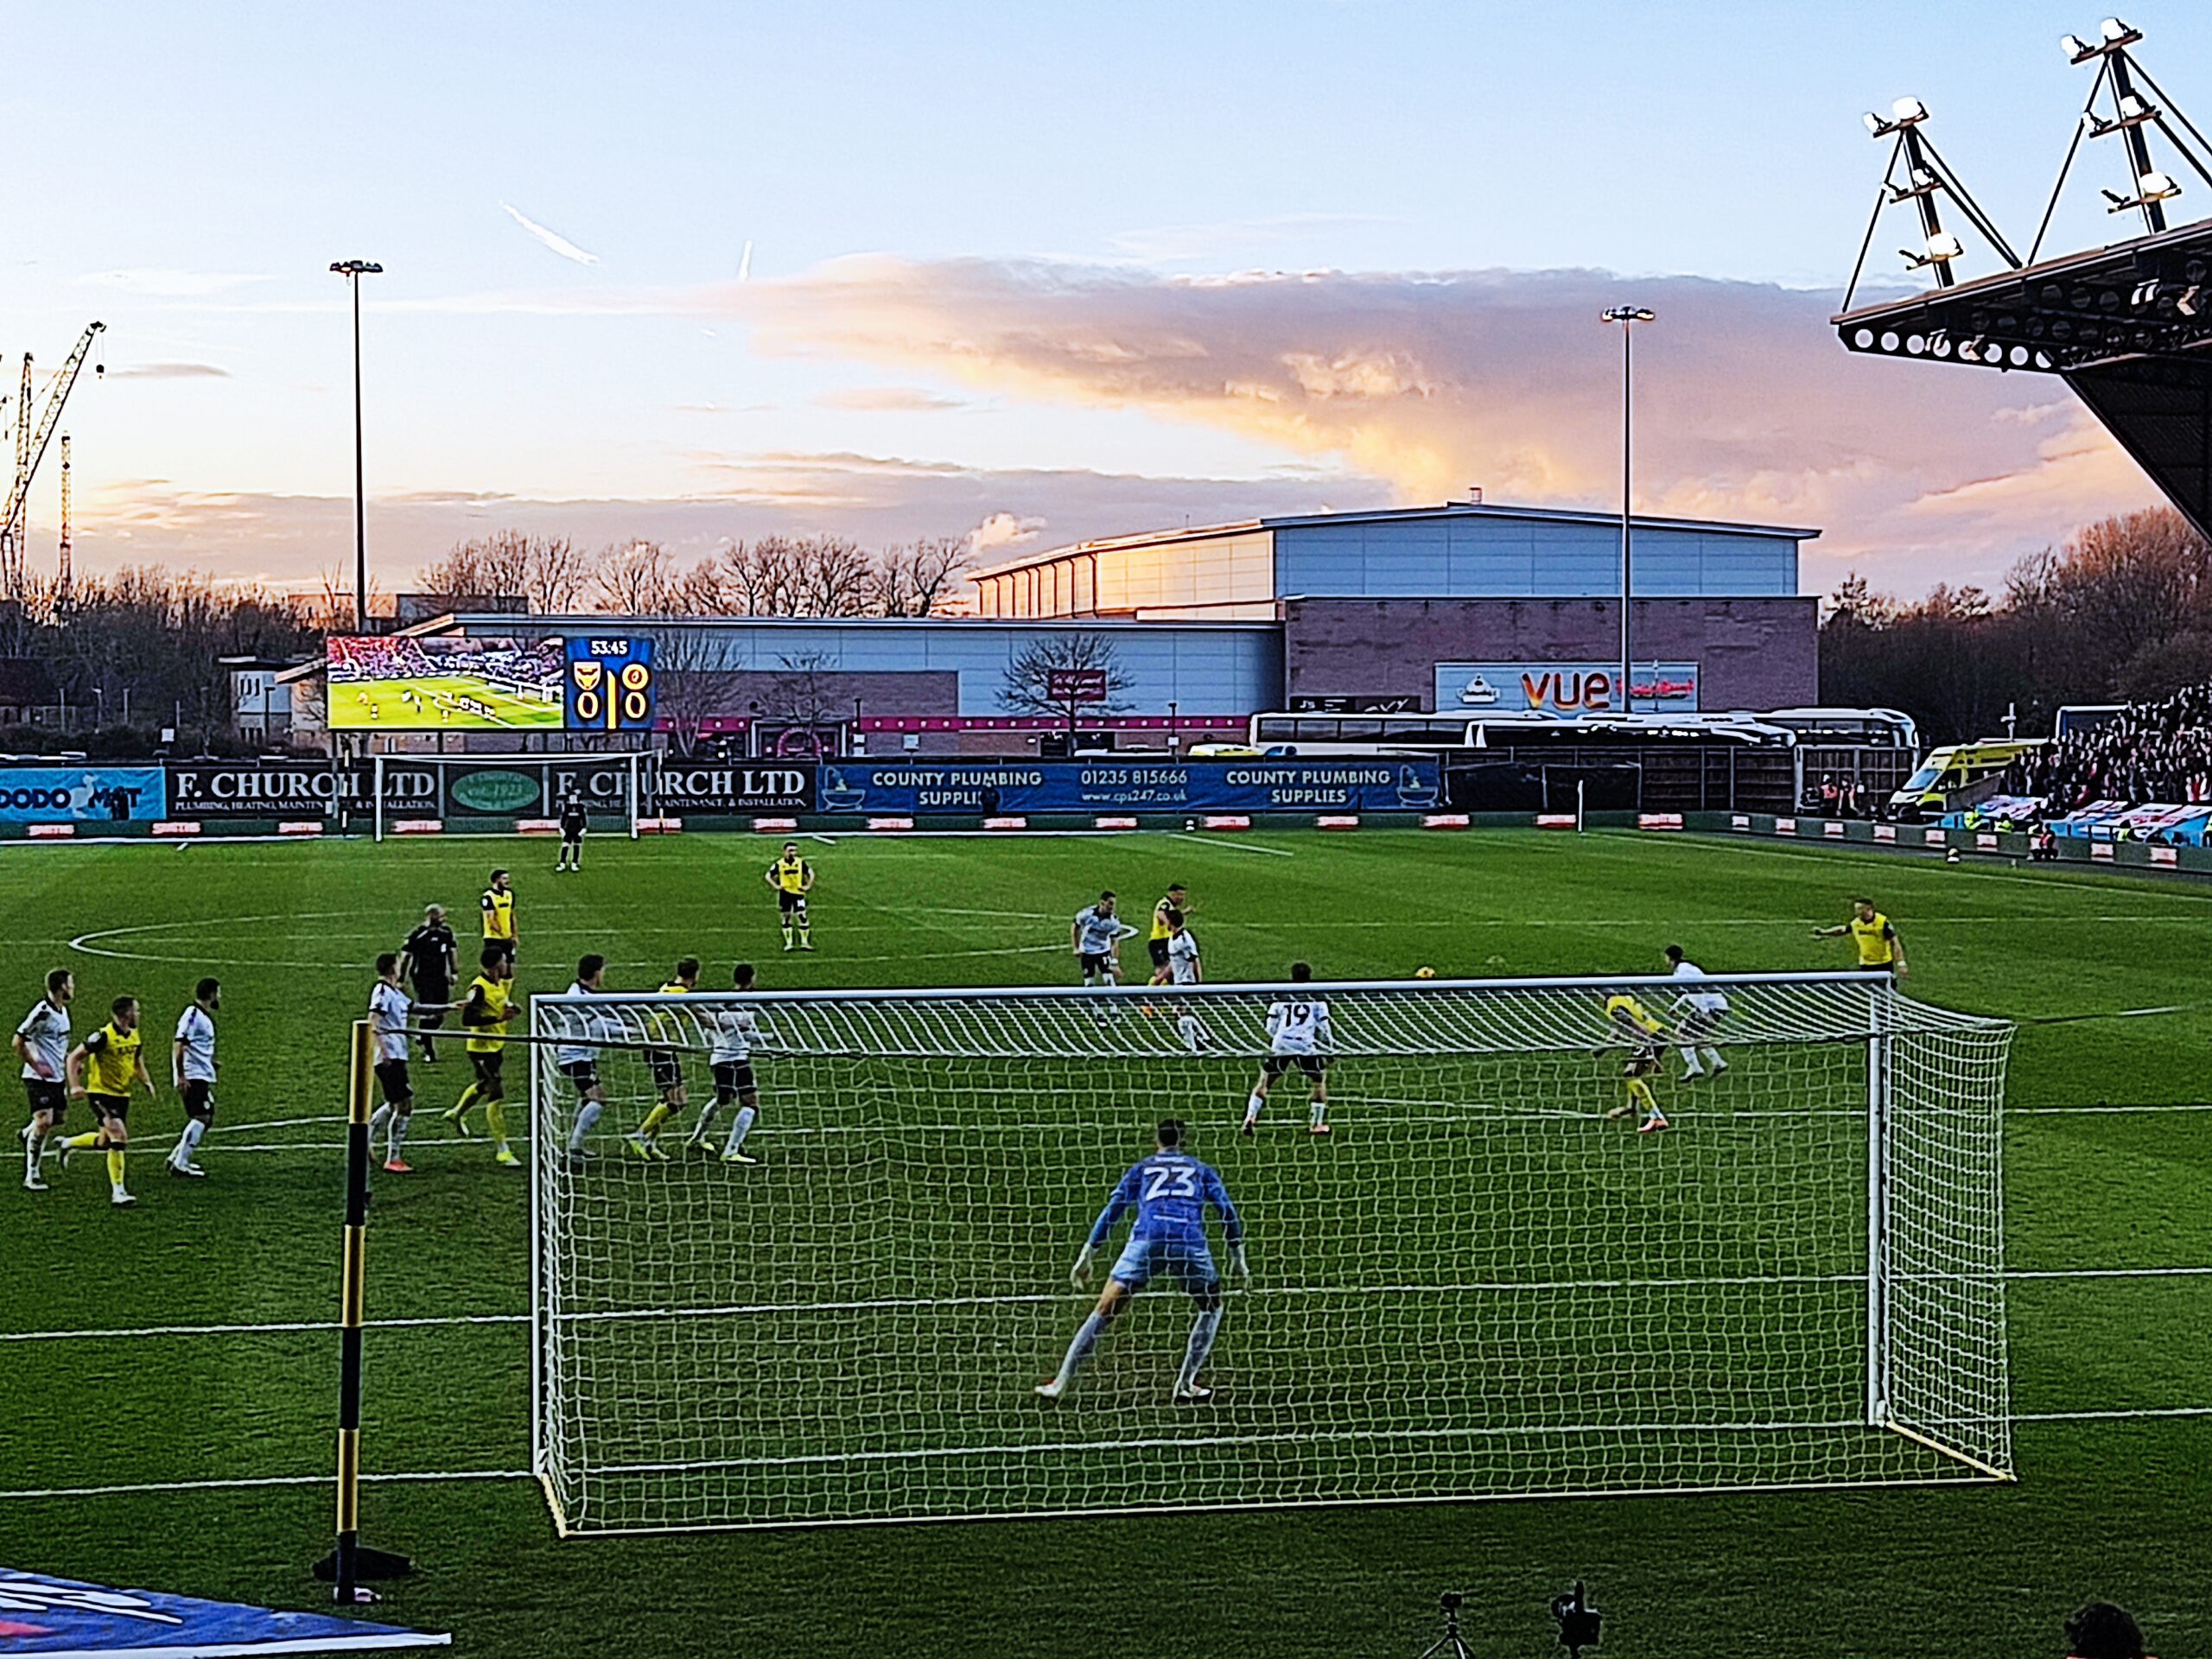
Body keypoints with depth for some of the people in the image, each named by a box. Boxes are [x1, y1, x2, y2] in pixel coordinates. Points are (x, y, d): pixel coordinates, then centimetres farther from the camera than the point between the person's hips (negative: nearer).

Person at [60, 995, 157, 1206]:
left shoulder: (136, 1036, 4)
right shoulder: (104, 1036, -18)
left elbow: (138, 1063, 19)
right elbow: (74, 1057, -13)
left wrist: (147, 1083, 2)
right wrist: (75, 1085, -22)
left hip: (122, 1094, 8)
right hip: (101, 1093, -8)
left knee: (105, 1141, 15)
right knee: (119, 1136, -18)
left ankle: (68, 1144, 44)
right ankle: (117, 1192, -14)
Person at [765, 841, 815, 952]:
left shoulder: (801, 863, -1)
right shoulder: (779, 864, -4)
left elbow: (811, 874, 11)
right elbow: (768, 876, 5)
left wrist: (808, 886, 1)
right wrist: (776, 886, -5)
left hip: (798, 893, 0)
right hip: (785, 894, 0)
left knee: (802, 916, -8)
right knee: (786, 917, 3)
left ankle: (804, 942, -1)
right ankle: (788, 943, 7)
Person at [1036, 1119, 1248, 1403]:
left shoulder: (1141, 1169, 25)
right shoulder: (1201, 1170, 26)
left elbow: (1112, 1211, 18)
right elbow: (1228, 1212, 17)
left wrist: (1086, 1256, 19)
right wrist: (1237, 1259, 21)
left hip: (1146, 1240, 0)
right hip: (1190, 1241, 0)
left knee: (1104, 1312, 4)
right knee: (1211, 1308, 23)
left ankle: (1061, 1383, 0)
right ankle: (1186, 1384, 15)